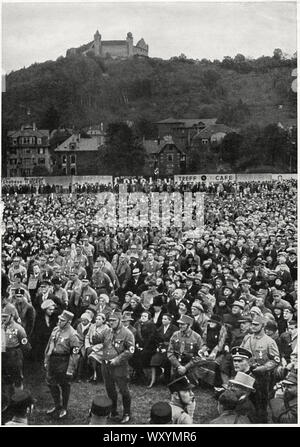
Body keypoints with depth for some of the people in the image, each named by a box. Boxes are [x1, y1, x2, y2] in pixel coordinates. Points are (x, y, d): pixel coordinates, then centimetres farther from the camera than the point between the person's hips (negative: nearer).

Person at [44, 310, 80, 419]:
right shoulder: (55, 329, 3)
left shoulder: (72, 334, -19)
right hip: (52, 361, 7)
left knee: (64, 385, 9)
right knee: (51, 383, 14)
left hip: (63, 363, -7)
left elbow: (75, 354, -19)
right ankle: (57, 405, 34)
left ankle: (64, 408, 27)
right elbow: (49, 345, 13)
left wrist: (70, 370, -19)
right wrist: (46, 360, 14)